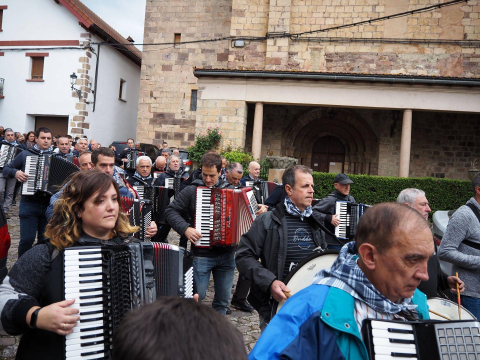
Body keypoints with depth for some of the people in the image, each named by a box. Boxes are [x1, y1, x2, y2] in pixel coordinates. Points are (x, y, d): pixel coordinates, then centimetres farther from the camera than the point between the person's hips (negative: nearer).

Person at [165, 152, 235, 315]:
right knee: (197, 296, 1)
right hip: (202, 254, -4)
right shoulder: (192, 190, -4)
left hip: (226, 254, 4)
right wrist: (185, 229, -19)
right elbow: (171, 211, -7)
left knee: (223, 299, 13)